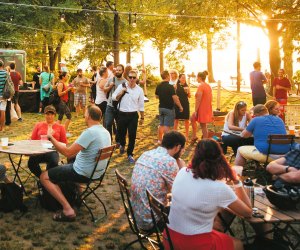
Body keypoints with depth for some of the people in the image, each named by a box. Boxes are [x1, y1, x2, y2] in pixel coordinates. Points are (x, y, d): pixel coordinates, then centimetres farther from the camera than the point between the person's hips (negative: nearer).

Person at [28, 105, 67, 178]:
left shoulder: (60, 127, 15)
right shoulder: (38, 125, 19)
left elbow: (64, 143, 16)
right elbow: (32, 140, 17)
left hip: (53, 151, -1)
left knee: (53, 162, -36)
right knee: (31, 162, -31)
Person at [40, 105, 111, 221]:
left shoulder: (89, 132, -26)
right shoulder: (106, 132, 2)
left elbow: (68, 153, -26)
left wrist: (51, 137, -16)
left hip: (84, 174, -9)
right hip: (97, 172, 9)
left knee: (44, 177, 0)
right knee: (66, 165, 37)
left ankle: (68, 209, -9)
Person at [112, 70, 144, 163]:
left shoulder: (139, 90, -1)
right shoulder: (121, 86, -2)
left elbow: (141, 105, 5)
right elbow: (114, 97, 1)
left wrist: (142, 118, 8)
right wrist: (121, 92, -15)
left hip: (133, 115, 0)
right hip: (122, 114, 0)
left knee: (132, 135, 0)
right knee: (121, 133, 15)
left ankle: (130, 154, 16)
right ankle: (122, 145, 48)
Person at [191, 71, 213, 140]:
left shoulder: (201, 86, -16)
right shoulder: (208, 86, 11)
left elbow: (198, 100, -20)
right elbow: (210, 98, 14)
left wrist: (196, 111, -15)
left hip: (202, 109, -9)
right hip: (208, 109, 9)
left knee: (203, 126, -1)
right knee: (193, 119, 24)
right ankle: (194, 136, 26)